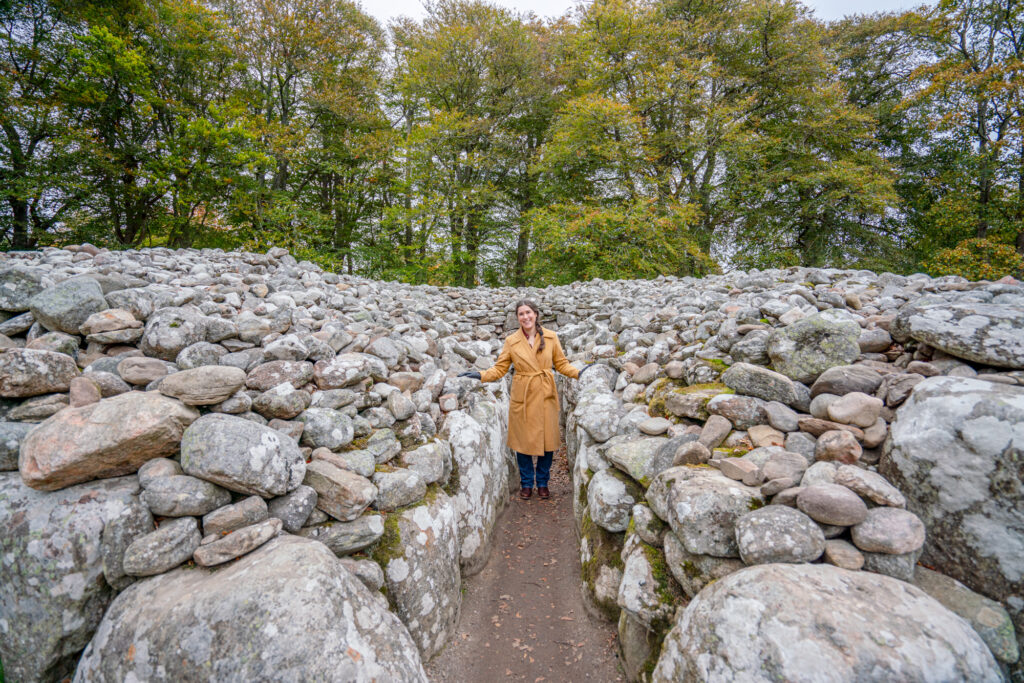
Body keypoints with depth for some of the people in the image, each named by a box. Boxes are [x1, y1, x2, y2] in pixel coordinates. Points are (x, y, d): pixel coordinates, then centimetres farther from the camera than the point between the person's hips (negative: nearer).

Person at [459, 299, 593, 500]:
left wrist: (578, 373, -6)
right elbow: (500, 368, 2)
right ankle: (526, 483, 27)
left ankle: (542, 483, 28)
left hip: (545, 395, 1)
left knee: (547, 439, 6)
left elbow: (561, 363, 8)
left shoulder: (551, 337, 1)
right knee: (523, 440, 6)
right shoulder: (511, 341, -1)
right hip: (522, 396, -1)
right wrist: (480, 376, -12)